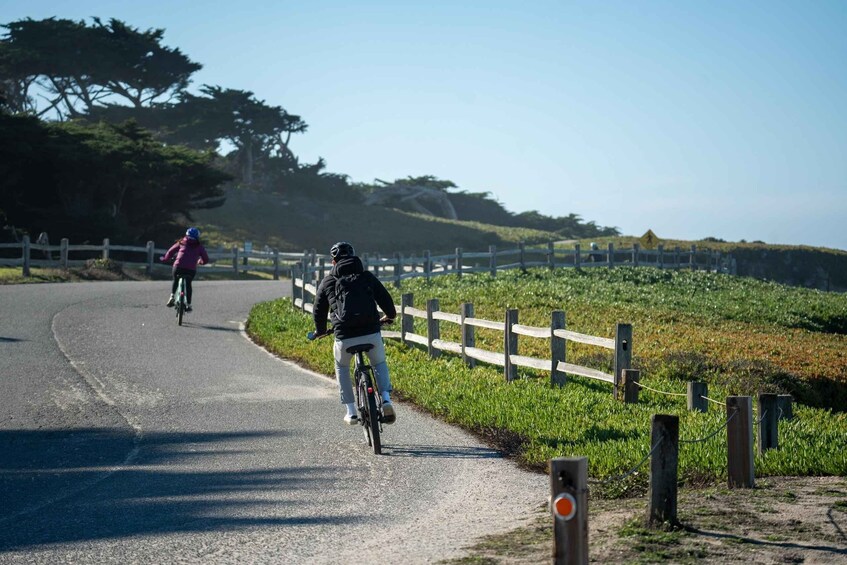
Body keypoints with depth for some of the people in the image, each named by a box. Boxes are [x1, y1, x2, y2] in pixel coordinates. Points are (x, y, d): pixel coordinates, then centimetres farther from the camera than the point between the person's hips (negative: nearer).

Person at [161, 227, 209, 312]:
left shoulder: (181, 243, 13)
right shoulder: (199, 247, 12)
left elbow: (171, 251, 14)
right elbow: (206, 259, 13)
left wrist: (165, 259, 32)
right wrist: (200, 261, 35)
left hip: (178, 267, 0)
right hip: (191, 270, 0)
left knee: (175, 281, 28)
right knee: (188, 284, 23)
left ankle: (172, 297, 10)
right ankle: (188, 305, 22)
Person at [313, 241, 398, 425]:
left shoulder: (327, 282, 13)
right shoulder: (367, 276, 11)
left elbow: (318, 311, 20)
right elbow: (385, 299, 12)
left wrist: (320, 330, 41)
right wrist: (390, 315, 35)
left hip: (345, 337, 0)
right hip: (372, 334, 0)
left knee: (341, 367, 30)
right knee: (379, 364, 29)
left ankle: (351, 412, 23)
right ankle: (386, 399, 5)